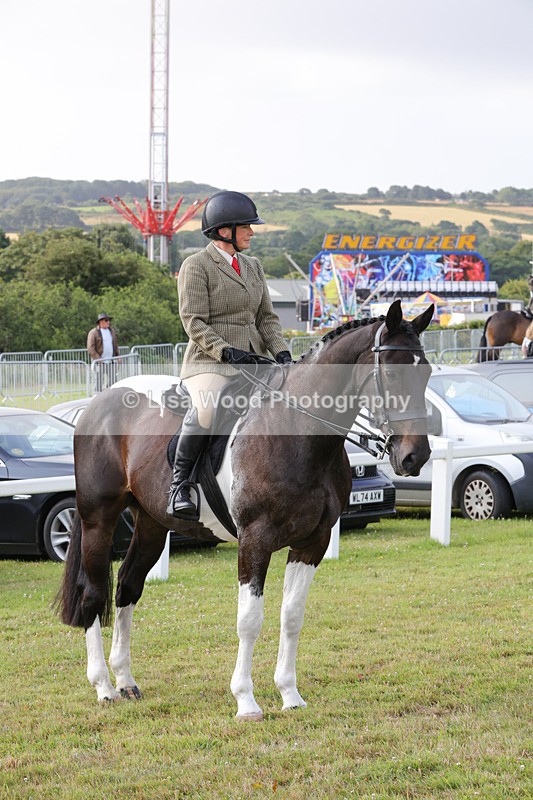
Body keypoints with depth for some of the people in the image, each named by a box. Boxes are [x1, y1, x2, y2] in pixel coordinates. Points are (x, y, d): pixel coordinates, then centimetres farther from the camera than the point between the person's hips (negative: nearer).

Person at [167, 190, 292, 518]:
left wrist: (281, 352, -1)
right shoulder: (196, 266, -3)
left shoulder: (253, 266, 18)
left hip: (252, 361, 7)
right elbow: (194, 322, -10)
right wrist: (225, 351, -22)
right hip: (210, 361, -7)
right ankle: (179, 484, -24)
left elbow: (267, 317, 17)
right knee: (206, 408, -34)